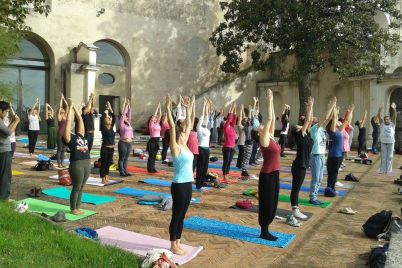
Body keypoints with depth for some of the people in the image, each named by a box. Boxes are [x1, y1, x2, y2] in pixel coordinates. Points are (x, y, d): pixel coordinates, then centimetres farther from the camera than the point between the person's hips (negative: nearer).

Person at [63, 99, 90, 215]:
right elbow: (68, 121, -6)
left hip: (87, 164, 7)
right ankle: (73, 209, 17)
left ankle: (77, 208, 25)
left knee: (81, 188, 14)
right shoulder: (69, 137, -3)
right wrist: (70, 107, -1)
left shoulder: (81, 136, 13)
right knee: (76, 188, 3)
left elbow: (80, 119, 14)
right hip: (76, 164, -6)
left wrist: (74, 107, 16)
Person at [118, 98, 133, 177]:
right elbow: (123, 114, -8)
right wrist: (125, 105, -6)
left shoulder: (128, 124, 14)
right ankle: (121, 172, 5)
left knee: (126, 158, 12)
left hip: (129, 143, 7)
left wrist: (129, 106, 8)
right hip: (123, 143, -7)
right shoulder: (121, 124, -4)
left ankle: (125, 171, 17)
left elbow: (129, 114, 12)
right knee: (122, 158, 1)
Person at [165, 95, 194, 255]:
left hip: (188, 184, 8)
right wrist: (168, 109, -23)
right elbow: (172, 127, -21)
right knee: (176, 216, 4)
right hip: (179, 185, -8)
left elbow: (188, 125, 14)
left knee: (182, 216, 16)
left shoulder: (185, 145, 8)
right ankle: (173, 245, 17)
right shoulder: (175, 147, -12)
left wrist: (188, 109, 16)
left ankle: (177, 243, 28)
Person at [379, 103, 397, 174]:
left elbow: (394, 117, -5)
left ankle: (388, 169, 11)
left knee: (390, 157, 5)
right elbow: (379, 117, -1)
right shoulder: (382, 124, 5)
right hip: (383, 142, 0)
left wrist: (394, 109, -14)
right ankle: (383, 169, 10)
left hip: (391, 142, 0)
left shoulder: (392, 125, 4)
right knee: (383, 157, 5)